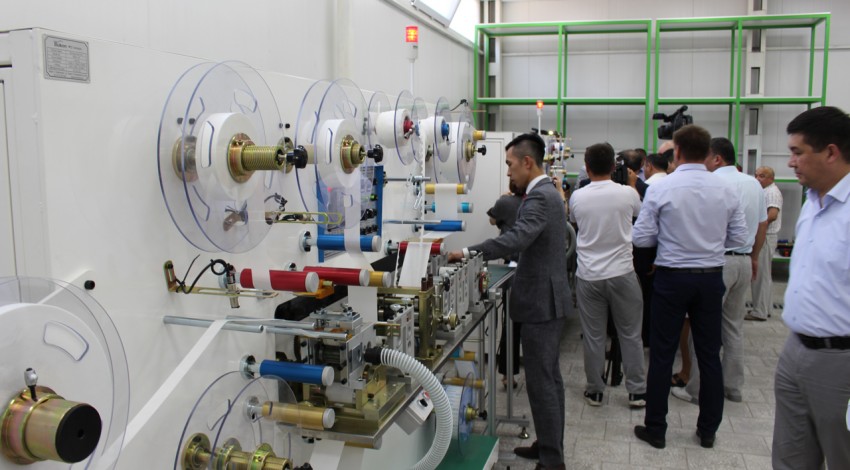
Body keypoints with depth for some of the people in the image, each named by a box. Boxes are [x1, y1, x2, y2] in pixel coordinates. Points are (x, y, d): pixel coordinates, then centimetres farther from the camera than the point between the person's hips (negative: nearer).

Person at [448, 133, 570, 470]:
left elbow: (516, 239, -34)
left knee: (541, 382, -4)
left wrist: (465, 253, -32)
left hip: (542, 302, -11)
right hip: (548, 299, 11)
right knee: (549, 377, 17)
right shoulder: (547, 192, 14)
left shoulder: (539, 196, -19)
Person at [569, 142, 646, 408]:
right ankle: (637, 391, 19)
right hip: (621, 274, 0)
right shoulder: (627, 194, -6)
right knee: (630, 334, 11)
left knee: (593, 336, 9)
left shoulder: (577, 197, -4)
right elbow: (639, 213, 17)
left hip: (588, 276, 1)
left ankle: (595, 391, 19)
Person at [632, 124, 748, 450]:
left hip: (672, 277, -3)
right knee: (709, 355, 13)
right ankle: (708, 431, 24)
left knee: (662, 355, 6)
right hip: (711, 278, 3)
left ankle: (655, 429, 16)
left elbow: (641, 238, -10)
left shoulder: (661, 188, -12)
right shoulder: (725, 189, -2)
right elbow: (739, 238, 3)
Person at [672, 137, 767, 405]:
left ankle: (698, 390, 6)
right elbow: (763, 225, 17)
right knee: (735, 325, 15)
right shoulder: (754, 184, 10)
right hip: (744, 261, 8)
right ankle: (733, 387, 23)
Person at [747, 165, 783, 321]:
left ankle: (760, 312, -1)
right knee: (764, 274, 15)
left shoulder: (772, 192, -14)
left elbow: (772, 215, -26)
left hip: (765, 237, -11)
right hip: (761, 237, 11)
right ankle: (765, 308, 24)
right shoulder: (764, 191, 18)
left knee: (761, 275, -6)